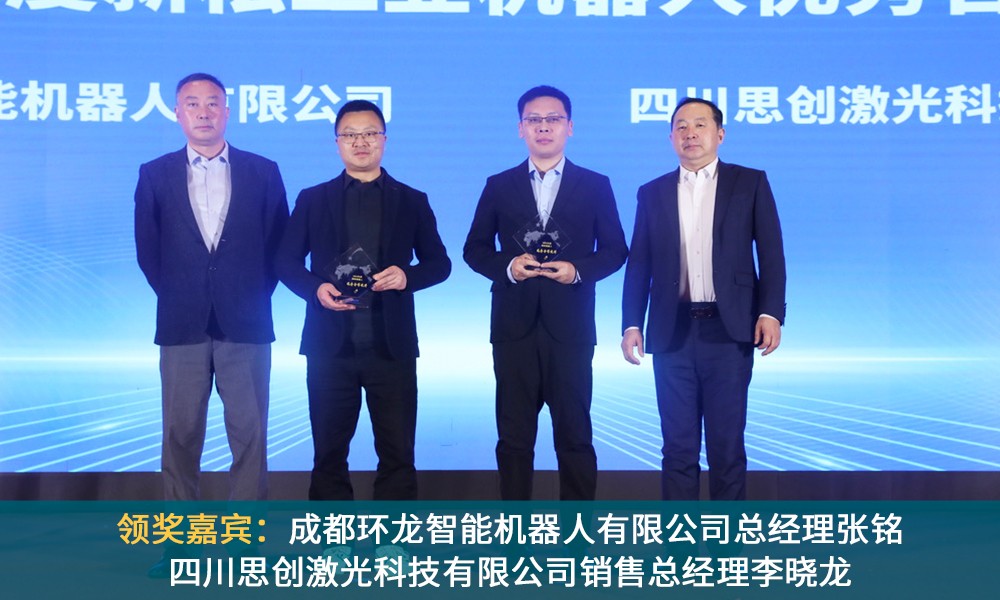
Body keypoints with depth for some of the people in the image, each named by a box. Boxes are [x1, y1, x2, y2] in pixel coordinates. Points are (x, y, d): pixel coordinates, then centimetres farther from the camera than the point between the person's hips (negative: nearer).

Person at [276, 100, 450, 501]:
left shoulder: (412, 201, 8)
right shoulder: (312, 200, 8)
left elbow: (439, 263, 8)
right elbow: (286, 262, 8)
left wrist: (407, 276, -13)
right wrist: (315, 288, -12)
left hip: (391, 345, 0)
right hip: (330, 345, 0)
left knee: (397, 451, 4)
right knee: (329, 450, 8)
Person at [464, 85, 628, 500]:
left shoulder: (595, 186, 7)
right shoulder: (499, 186, 9)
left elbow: (614, 250, 7)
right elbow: (475, 249, 10)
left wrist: (578, 270, -12)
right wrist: (507, 266, -10)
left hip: (570, 327, -1)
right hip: (514, 326, 1)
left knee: (574, 433, 4)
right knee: (514, 434, 6)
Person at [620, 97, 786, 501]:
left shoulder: (750, 183, 6)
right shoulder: (653, 193, 12)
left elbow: (770, 253, 1)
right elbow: (638, 265, 10)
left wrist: (771, 313, -9)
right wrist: (631, 324, 2)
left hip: (728, 331, -2)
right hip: (672, 332, 2)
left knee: (727, 443, 4)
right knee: (678, 444, 6)